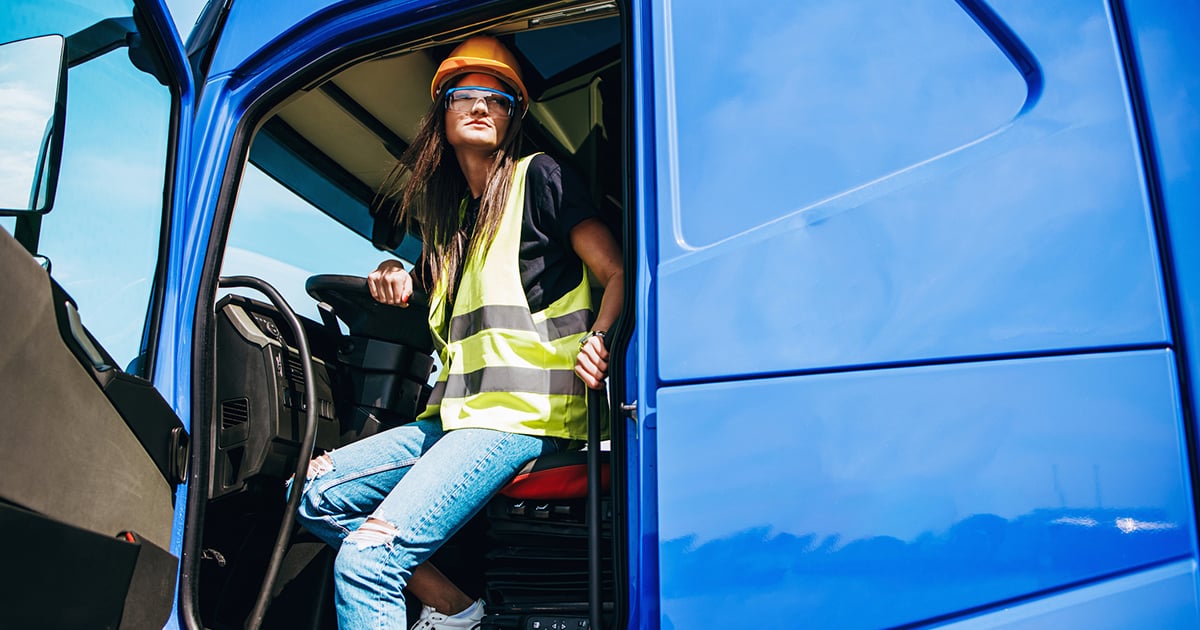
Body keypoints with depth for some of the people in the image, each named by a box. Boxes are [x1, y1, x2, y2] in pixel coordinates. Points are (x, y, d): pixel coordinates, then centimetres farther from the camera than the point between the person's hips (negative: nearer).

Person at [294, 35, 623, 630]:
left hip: (521, 414, -9)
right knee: (316, 492, 1)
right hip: (454, 414, 9)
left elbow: (618, 275, -6)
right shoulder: (449, 212, 23)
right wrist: (397, 278, 15)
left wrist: (598, 339, -26)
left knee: (366, 559, -21)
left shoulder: (540, 178, 1)